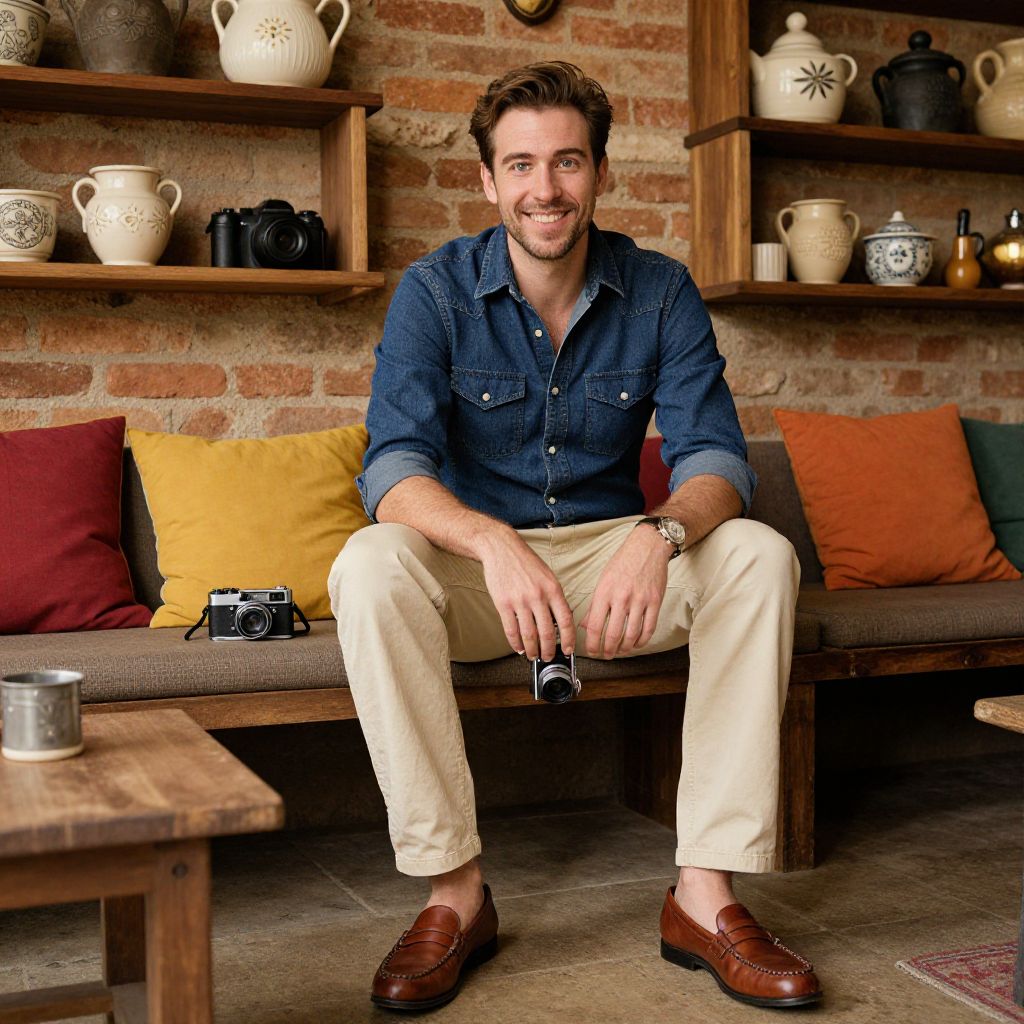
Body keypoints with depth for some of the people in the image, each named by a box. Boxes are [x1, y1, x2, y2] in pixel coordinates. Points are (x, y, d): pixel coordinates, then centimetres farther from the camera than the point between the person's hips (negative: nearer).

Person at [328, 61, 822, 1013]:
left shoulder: (661, 291, -2)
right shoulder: (435, 290, -8)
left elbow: (714, 455, -11)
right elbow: (394, 467, -19)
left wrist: (660, 534, -35)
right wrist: (496, 543, -41)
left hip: (614, 552, 2)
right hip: (473, 556, -1)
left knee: (759, 556, -24)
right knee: (369, 566, -32)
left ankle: (705, 894, -20)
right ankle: (455, 891, -22)